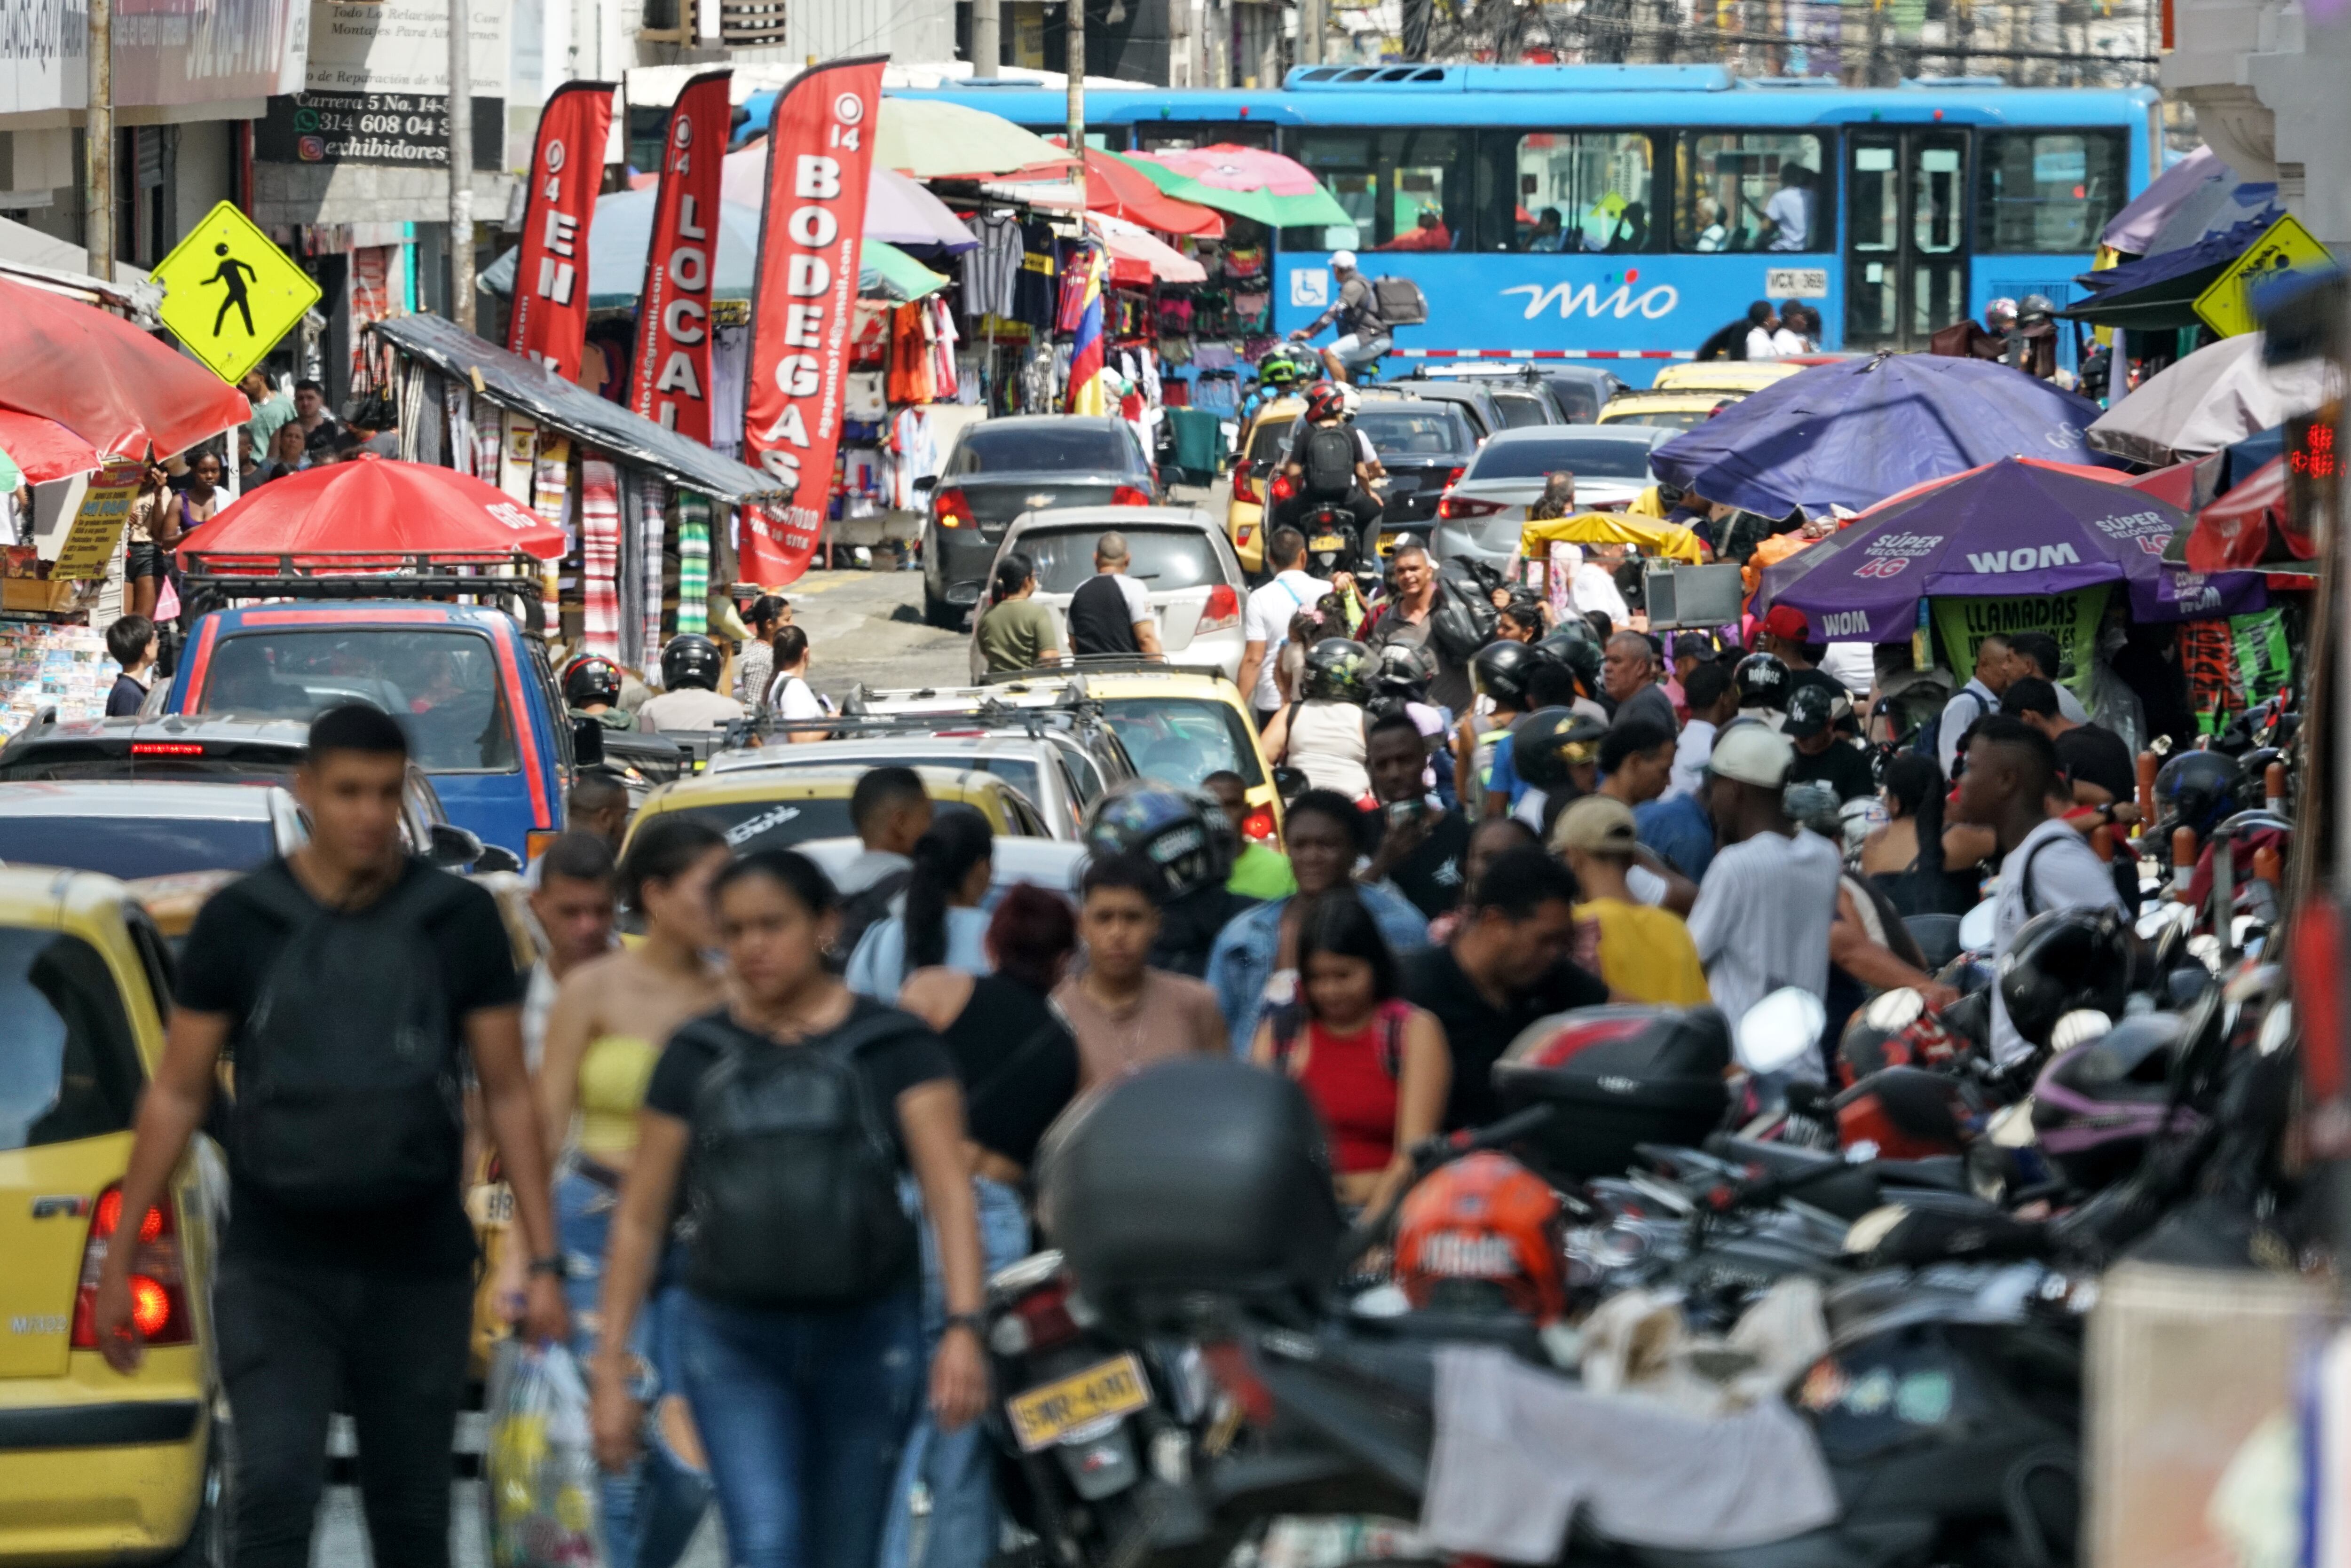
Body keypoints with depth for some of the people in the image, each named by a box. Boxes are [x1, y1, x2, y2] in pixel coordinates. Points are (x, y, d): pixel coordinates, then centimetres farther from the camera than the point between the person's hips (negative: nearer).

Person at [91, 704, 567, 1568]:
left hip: (418, 1268, 1)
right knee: (275, 1494, -15)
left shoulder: (460, 920, 2)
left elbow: (508, 1097, 5)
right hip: (276, 1268, -1)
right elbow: (176, 1095, 5)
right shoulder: (239, 921, 0)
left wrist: (543, 1261, -1)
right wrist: (121, 1255, 2)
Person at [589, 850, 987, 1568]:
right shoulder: (697, 1057, 7)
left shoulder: (894, 1046, 2)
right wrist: (610, 1368, 4)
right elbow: (640, 1218, 9)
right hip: (732, 1339, 0)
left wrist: (964, 1327, -21)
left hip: (867, 1334, 0)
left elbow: (949, 1194, -7)